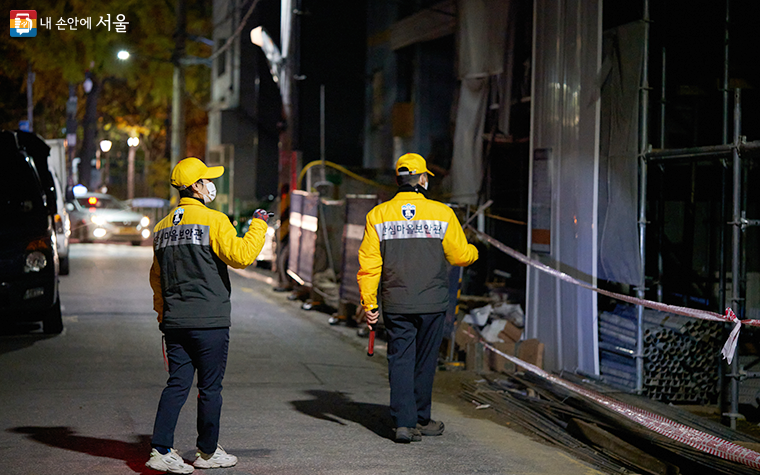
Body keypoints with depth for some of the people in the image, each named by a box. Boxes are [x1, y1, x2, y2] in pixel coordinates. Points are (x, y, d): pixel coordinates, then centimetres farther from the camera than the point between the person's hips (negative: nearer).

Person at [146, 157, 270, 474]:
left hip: (174, 321, 6)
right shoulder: (213, 221, -9)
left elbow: (156, 278, 19)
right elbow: (241, 255, -18)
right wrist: (258, 225, -4)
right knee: (210, 387, 5)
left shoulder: (163, 227, 13)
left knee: (177, 385, 6)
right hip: (209, 322, -6)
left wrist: (163, 314, 26)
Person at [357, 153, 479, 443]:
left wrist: (369, 302, 3)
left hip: (396, 304, 1)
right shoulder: (442, 214, -5)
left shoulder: (378, 215, -1)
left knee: (400, 361, 4)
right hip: (432, 304, -1)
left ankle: (404, 422, -4)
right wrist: (474, 253, 25)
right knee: (425, 362, 12)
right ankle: (421, 420, 24)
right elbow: (459, 255, 1)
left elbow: (369, 263, -2)